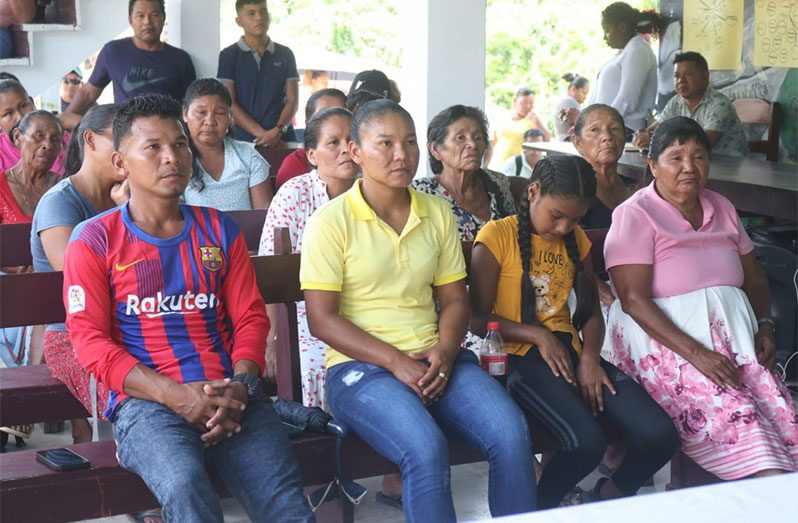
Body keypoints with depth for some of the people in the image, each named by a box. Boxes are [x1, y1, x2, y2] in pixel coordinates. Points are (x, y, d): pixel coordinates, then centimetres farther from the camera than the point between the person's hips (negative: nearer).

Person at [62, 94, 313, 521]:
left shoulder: (219, 230, 18)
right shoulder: (94, 241, 6)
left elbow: (251, 318, 13)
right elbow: (90, 340, -2)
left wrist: (241, 385, -8)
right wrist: (173, 394, -15)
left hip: (228, 396, 3)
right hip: (145, 398, -3)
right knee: (186, 487, -35)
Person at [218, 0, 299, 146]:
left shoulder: (285, 54, 9)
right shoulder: (229, 55, 2)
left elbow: (292, 100, 5)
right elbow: (229, 103, -4)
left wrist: (279, 130, -13)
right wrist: (262, 134, -14)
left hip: (283, 139, 2)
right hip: (244, 139, -2)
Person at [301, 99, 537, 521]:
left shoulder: (438, 214, 13)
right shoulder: (330, 222, -3)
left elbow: (454, 299, 15)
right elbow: (321, 319, -7)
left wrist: (445, 350, -7)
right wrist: (396, 361, -16)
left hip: (435, 359, 5)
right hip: (361, 365, -4)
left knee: (512, 434, -22)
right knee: (426, 449, -33)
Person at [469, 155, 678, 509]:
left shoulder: (576, 239, 17)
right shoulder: (497, 236, -3)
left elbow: (591, 312, 15)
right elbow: (478, 319, -5)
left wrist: (589, 357, -4)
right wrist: (538, 336, -14)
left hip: (570, 351, 6)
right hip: (520, 356, -6)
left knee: (660, 436, -13)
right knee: (587, 442, -31)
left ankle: (602, 502, 16)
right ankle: (536, 507, 0)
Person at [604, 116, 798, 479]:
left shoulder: (722, 208, 17)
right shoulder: (635, 214, -3)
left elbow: (755, 277, 24)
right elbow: (634, 299, -12)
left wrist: (765, 326, 3)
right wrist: (694, 353, -20)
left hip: (733, 333, 6)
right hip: (662, 336, -5)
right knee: (728, 409, -31)